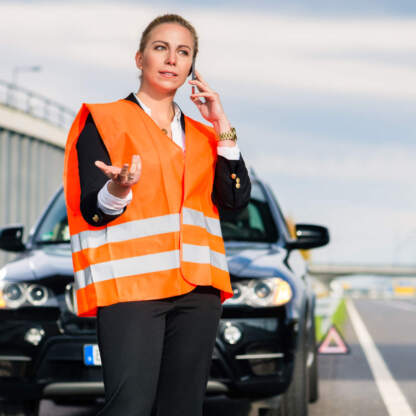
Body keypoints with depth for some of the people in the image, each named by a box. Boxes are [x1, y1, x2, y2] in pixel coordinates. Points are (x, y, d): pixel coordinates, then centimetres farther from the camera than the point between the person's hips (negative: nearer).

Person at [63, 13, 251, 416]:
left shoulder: (200, 134, 21)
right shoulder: (102, 120, 6)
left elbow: (237, 199, 6)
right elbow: (91, 211, -2)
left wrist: (222, 128, 3)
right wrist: (117, 191, -24)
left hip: (197, 290, 5)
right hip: (129, 283, -5)